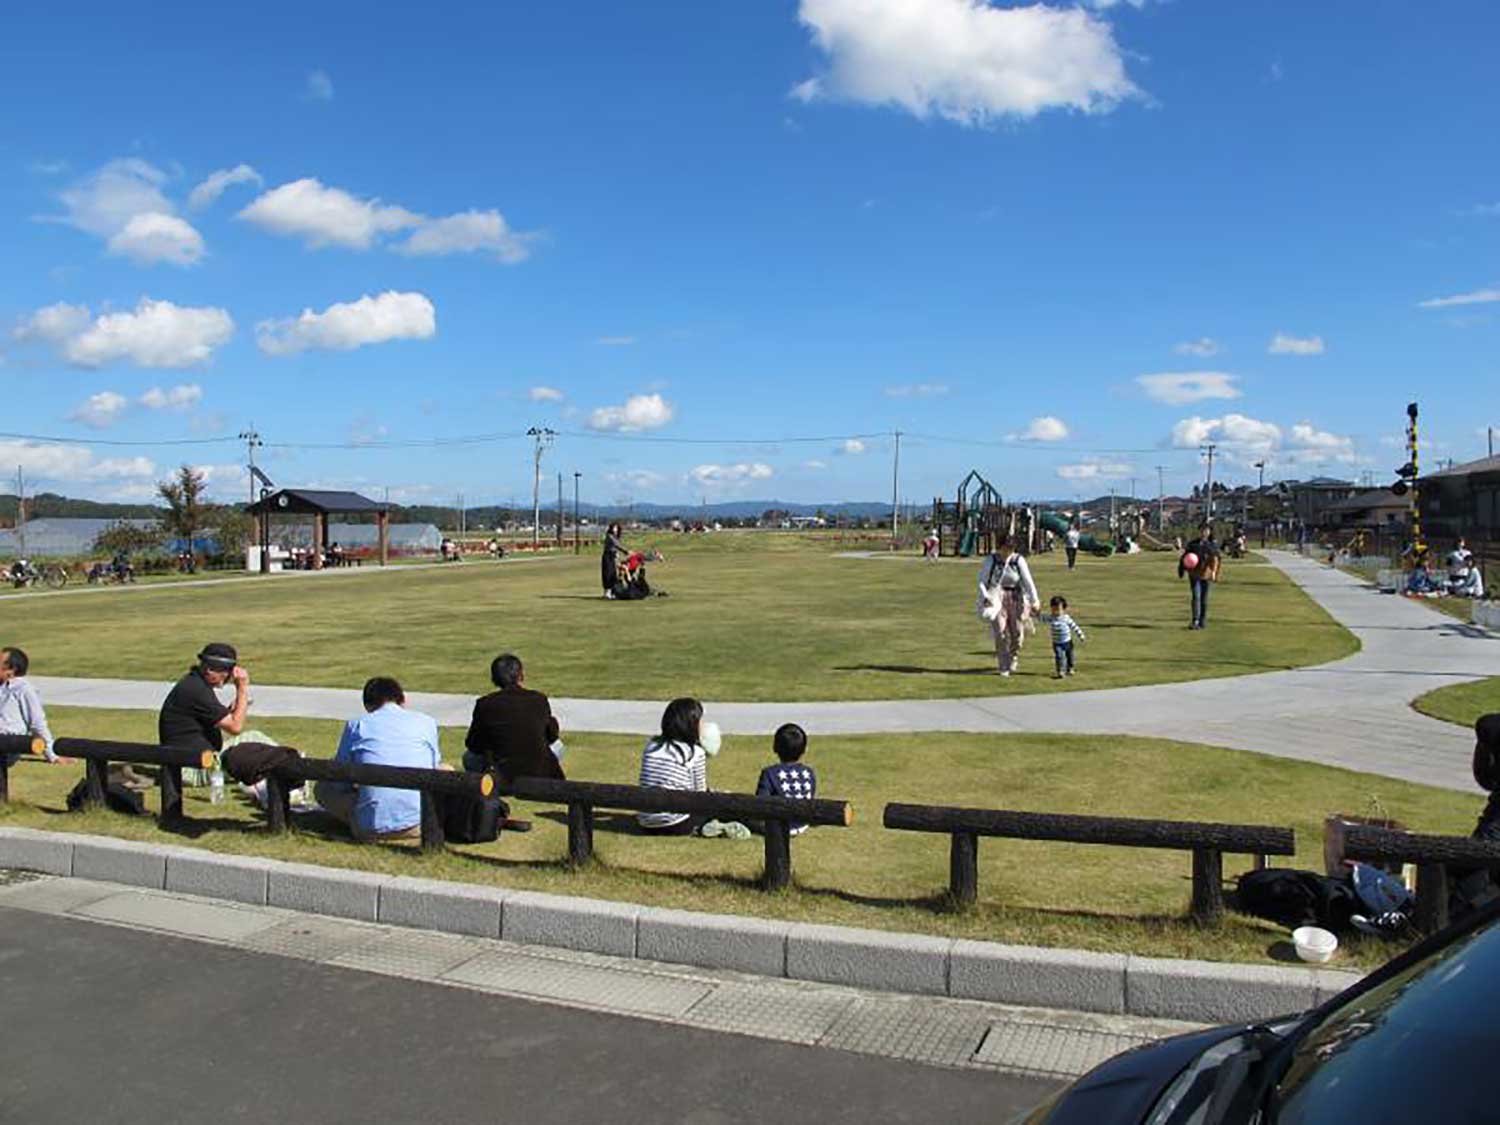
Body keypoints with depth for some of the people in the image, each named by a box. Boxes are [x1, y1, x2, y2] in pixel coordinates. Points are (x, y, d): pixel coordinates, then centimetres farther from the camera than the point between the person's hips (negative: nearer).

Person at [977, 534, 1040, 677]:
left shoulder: (1019, 560, -3)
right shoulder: (991, 561, -4)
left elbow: (1028, 581, -6)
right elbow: (982, 581, -1)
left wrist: (1034, 600, -12)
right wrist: (985, 597, -16)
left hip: (1016, 598, 1)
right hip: (997, 598, -1)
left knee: (1017, 632, 0)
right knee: (1000, 633, -8)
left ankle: (1013, 658, 30)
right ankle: (1004, 667, 1)